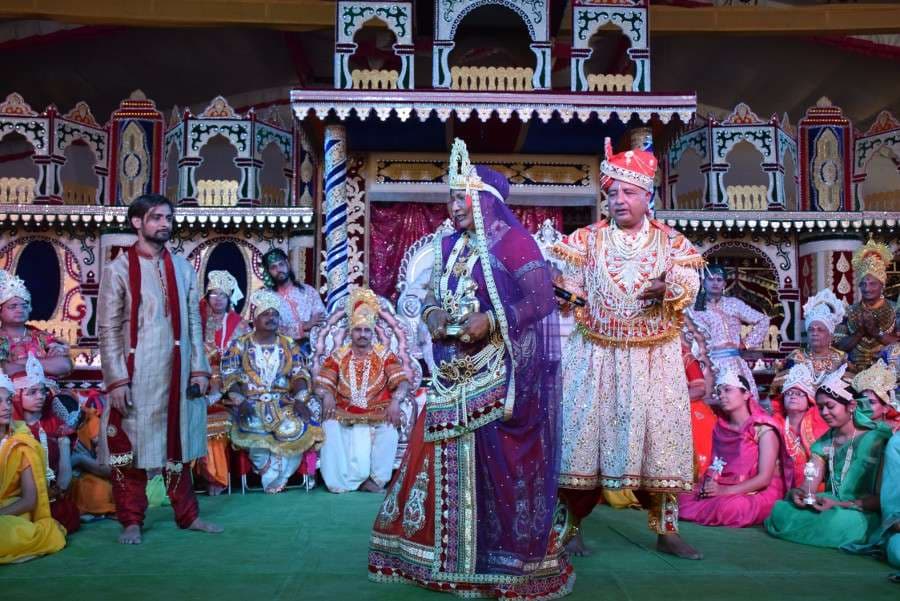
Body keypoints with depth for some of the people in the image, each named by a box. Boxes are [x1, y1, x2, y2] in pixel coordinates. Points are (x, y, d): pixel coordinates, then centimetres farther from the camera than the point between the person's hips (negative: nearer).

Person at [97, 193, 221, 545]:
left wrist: (199, 368, 3)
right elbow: (108, 330, -6)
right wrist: (116, 379, -13)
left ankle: (187, 514, 24)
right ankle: (132, 521, 18)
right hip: (134, 374, -4)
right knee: (129, 447, 4)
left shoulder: (183, 268, 9)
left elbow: (193, 322, 10)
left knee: (177, 444, 13)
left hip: (176, 373, 4)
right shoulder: (118, 269, -3)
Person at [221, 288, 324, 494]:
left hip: (284, 402, 2)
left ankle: (273, 478, -10)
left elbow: (300, 375, 6)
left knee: (295, 429, -29)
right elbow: (229, 376, -2)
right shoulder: (239, 345, 9)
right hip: (252, 403, -1)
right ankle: (271, 476, -12)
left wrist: (300, 399, -14)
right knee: (254, 427, -35)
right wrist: (240, 401, -19)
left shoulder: (289, 345, 15)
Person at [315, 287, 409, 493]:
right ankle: (343, 479, -18)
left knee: (389, 429, -30)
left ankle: (376, 478, -18)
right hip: (345, 414, 1)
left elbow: (402, 382, -3)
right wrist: (326, 395, -21)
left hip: (378, 414, -1)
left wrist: (395, 400, -23)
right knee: (331, 426, -28)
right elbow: (322, 383, 2)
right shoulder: (339, 355, 11)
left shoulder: (384, 354, 8)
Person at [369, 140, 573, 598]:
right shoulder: (448, 246, 14)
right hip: (453, 373, 7)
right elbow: (431, 298, 18)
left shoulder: (514, 242, -7)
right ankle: (442, 555, 24)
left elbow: (540, 300, -12)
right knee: (443, 460, 10)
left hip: (497, 376, -7)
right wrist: (434, 316, -4)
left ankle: (509, 564, 12)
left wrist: (491, 322, -22)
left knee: (499, 465, -2)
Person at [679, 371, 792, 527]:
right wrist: (709, 486, -15)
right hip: (722, 490, 5)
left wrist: (725, 491, -23)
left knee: (730, 507, -36)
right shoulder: (720, 427, 8)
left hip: (760, 492, -5)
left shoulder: (764, 429, -10)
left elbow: (764, 478, -15)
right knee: (683, 497, -18)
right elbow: (715, 465, 7)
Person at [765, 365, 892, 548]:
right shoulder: (824, 442, 11)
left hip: (862, 513, -4)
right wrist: (798, 493, -20)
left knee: (840, 522, -38)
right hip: (830, 508, 5)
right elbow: (809, 485, 5)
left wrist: (838, 504, -23)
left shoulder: (876, 440, -8)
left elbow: (881, 497, -12)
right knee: (781, 511, -21)